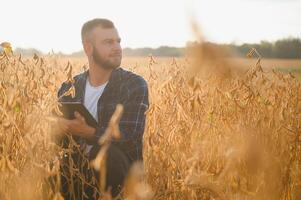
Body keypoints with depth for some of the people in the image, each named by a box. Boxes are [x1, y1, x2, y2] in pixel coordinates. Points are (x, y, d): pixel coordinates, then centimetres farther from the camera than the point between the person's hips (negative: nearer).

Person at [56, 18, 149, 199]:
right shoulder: (69, 87, 8)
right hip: (78, 168, 2)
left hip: (117, 166, -2)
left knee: (106, 151, -33)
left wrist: (88, 132, -32)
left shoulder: (135, 85, -4)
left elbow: (129, 136, -17)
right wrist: (59, 125, -21)